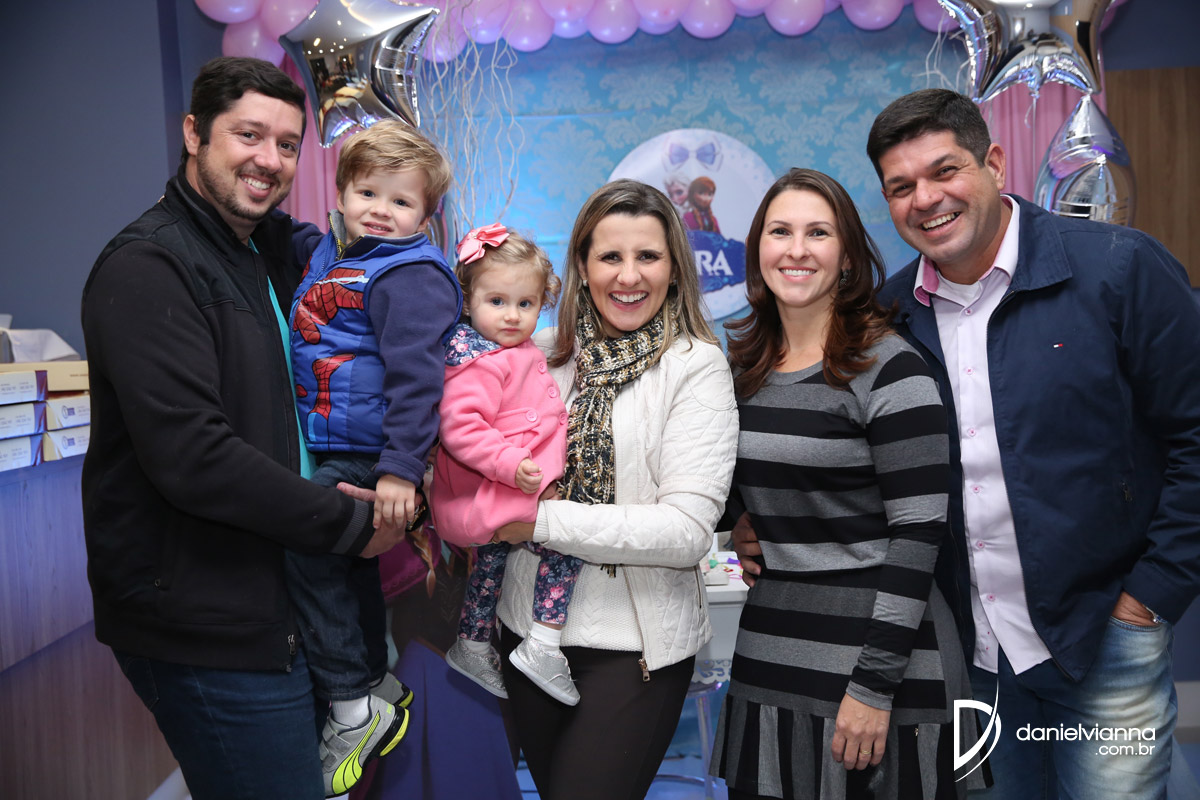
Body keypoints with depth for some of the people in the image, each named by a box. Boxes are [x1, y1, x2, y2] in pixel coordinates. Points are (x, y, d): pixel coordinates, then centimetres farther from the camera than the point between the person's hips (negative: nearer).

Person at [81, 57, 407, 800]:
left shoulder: (274, 252, 11)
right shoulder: (150, 265, -16)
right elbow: (191, 456, -25)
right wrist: (351, 523, -16)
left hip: (271, 607, 9)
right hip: (206, 629, -8)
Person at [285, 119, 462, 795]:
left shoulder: (409, 276, -18)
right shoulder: (327, 251, 9)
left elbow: (414, 377, -24)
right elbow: (292, 239, 34)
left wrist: (400, 468, -29)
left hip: (368, 454, -10)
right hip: (331, 447, 10)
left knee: (307, 552, -11)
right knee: (349, 563, 18)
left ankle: (354, 708, 2)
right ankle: (377, 684, 36)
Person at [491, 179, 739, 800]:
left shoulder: (696, 367, -10)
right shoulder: (544, 354, 2)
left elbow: (688, 530, -18)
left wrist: (544, 520, -20)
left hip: (636, 644, -4)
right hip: (530, 626, 5)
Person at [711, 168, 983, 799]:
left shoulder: (888, 370, -11)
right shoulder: (743, 366, 6)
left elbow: (918, 533, -13)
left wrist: (876, 684, -15)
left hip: (875, 654, -5)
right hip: (767, 658, 6)